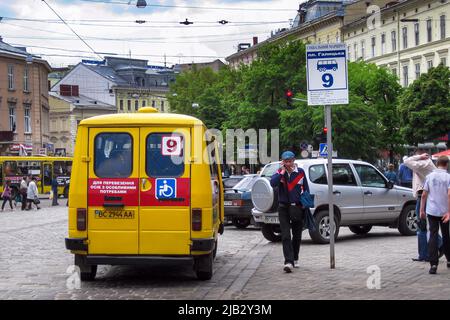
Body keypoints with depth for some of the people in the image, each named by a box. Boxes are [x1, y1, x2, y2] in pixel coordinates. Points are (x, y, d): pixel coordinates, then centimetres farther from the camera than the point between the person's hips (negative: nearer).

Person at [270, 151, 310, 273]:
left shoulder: (300, 172, 1)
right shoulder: (279, 172, -1)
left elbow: (306, 189, 8)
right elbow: (272, 183, -20)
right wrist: (283, 171, -18)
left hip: (298, 208, 2)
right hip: (284, 208, -2)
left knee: (297, 235, 13)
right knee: (285, 236, -12)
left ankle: (294, 259, 31)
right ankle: (288, 262, -19)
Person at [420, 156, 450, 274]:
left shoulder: (430, 176, 1)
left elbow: (424, 195, 1)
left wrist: (422, 210, 8)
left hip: (431, 211, 1)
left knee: (433, 235, -1)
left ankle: (433, 264, -11)